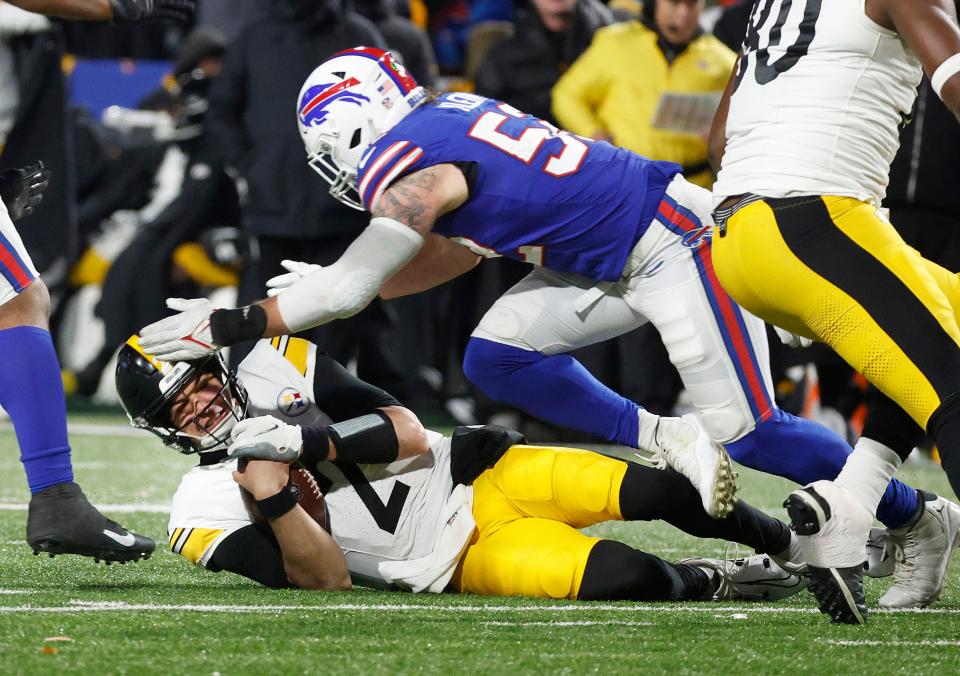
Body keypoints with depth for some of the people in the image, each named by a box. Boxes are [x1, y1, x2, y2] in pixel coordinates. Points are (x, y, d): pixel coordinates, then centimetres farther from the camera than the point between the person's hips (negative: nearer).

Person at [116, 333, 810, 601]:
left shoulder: (275, 365, -1)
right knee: (624, 578, -27)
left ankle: (790, 543, 12)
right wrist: (272, 496, -31)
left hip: (476, 475, 3)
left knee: (661, 490, -15)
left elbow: (409, 434, -5)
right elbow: (326, 581, -14)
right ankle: (716, 583, 5)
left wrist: (300, 439, -20)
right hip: (460, 559, -3)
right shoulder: (208, 508, -7)